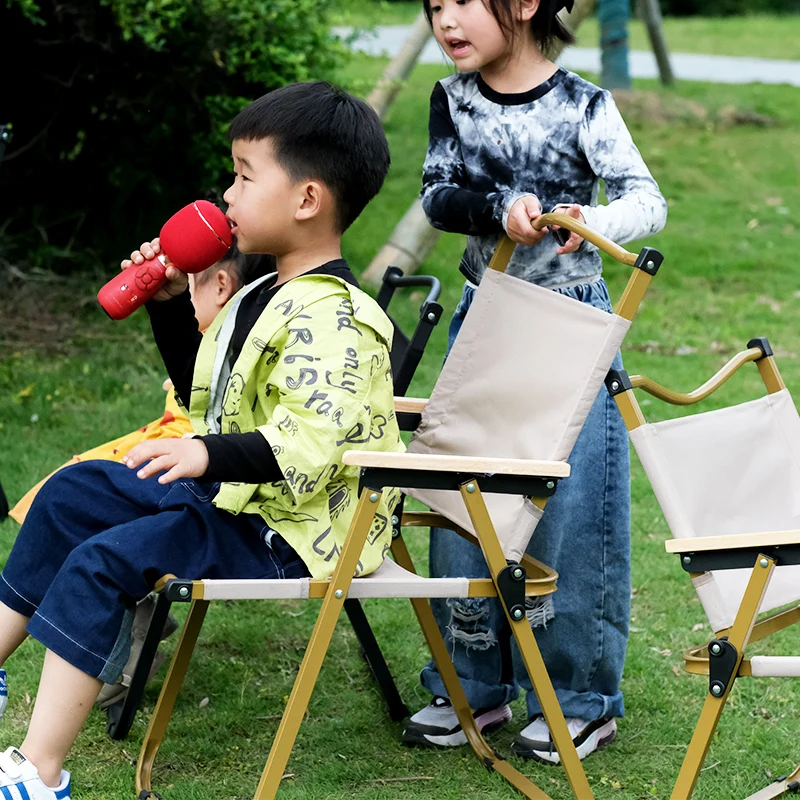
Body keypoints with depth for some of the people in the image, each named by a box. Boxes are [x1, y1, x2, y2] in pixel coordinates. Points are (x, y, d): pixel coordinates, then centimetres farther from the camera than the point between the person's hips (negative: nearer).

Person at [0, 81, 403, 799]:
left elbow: (307, 445, -33)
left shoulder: (328, 317, -23)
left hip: (288, 532, -12)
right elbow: (203, 392, 24)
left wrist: (208, 455, -40)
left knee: (100, 562, -24)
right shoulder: (269, 297, 11)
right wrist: (170, 306, 15)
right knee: (71, 493, 17)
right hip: (230, 498, 12)